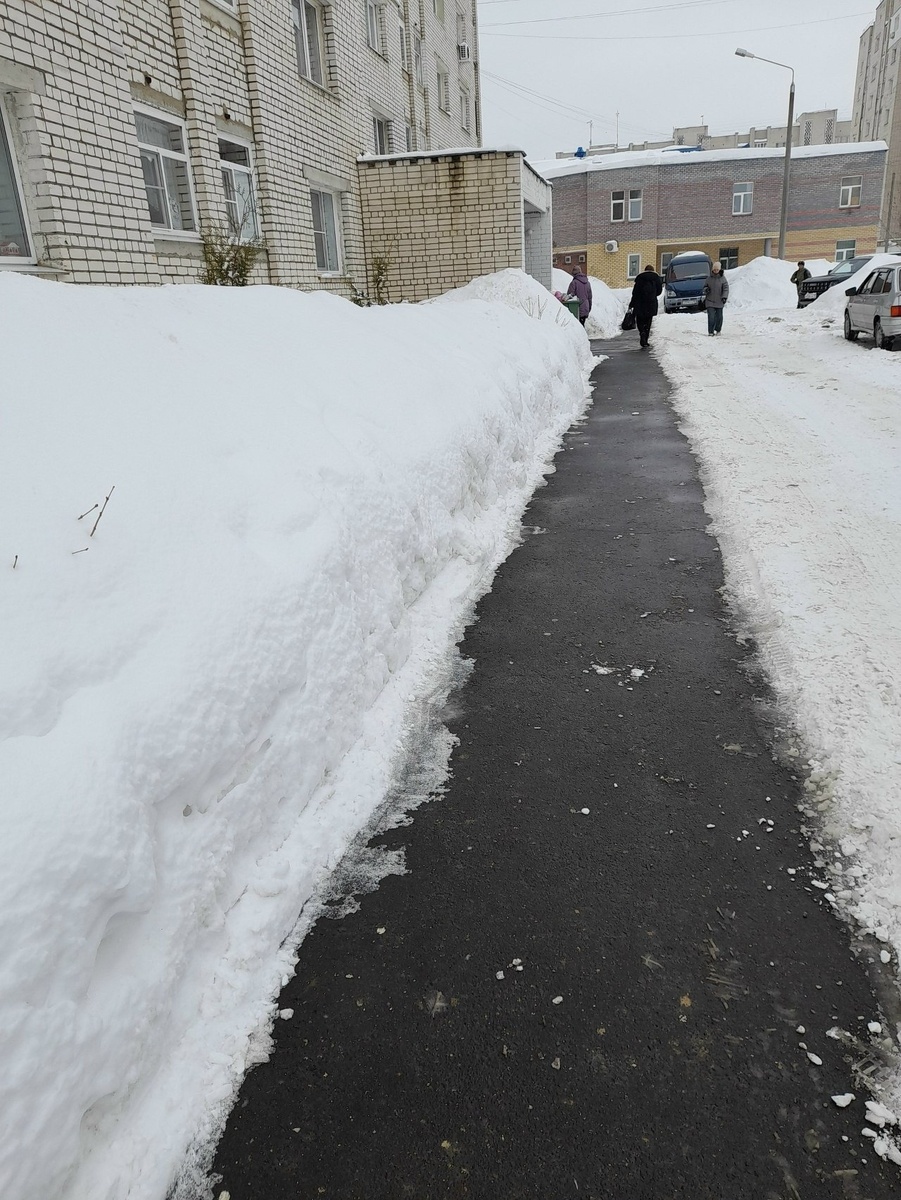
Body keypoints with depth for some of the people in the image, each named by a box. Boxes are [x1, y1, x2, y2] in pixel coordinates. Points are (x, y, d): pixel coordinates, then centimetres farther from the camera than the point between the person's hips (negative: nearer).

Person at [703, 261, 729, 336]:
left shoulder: (723, 278, -3)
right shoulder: (709, 278, 2)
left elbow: (726, 289, -5)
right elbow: (705, 286, 13)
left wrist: (724, 297, -19)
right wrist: (706, 289, -11)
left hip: (719, 302, 0)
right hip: (710, 301, 0)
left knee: (719, 317, 10)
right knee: (711, 317, -9)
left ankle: (718, 330, 28)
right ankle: (711, 332, -6)